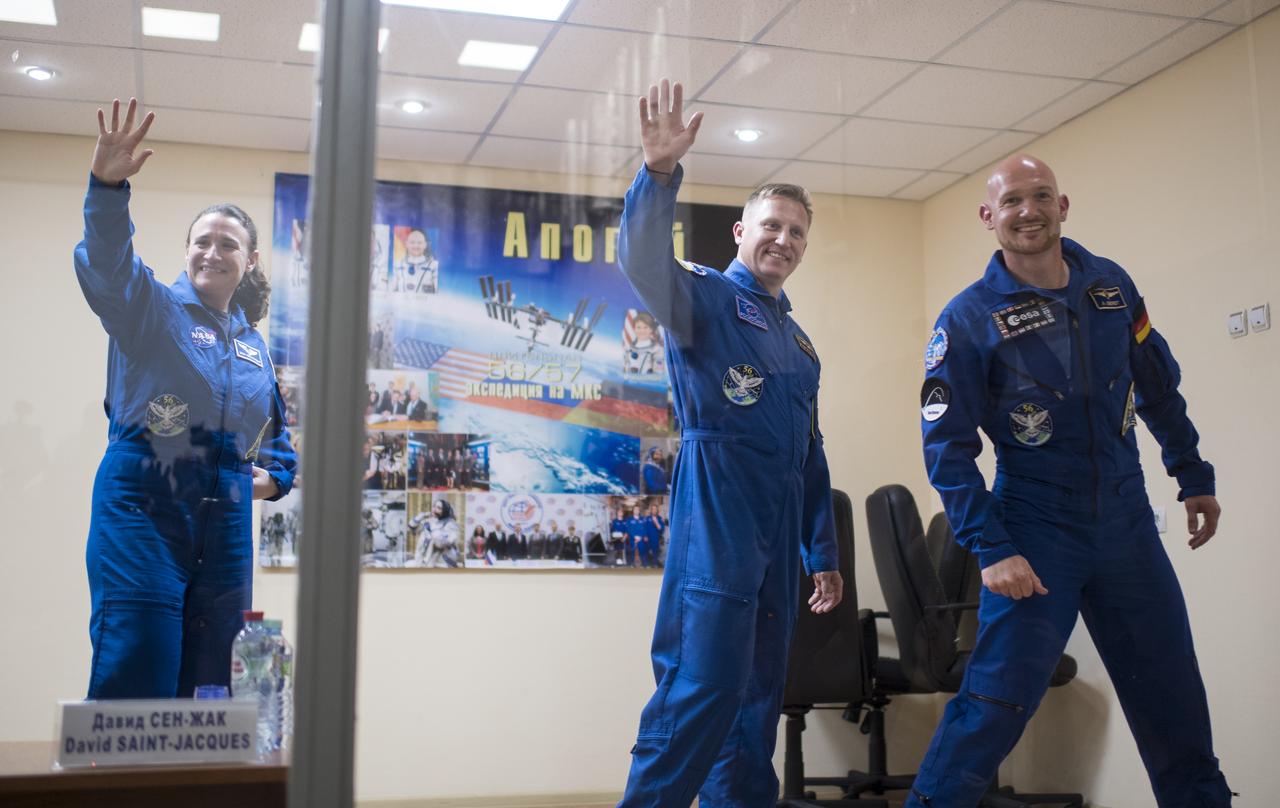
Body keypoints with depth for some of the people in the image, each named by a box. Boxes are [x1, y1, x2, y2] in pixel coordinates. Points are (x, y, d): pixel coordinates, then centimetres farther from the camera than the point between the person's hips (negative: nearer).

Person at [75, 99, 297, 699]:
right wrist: (107, 189, -37)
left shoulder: (253, 344, 17)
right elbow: (106, 264, -20)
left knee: (208, 680, 8)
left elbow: (278, 427, 28)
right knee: (134, 671, -12)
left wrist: (275, 475, 9)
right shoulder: (153, 307, 1)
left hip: (227, 515, 6)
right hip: (143, 502, -6)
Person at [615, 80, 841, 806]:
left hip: (780, 534, 8)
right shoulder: (706, 297, 1)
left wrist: (824, 552, 21)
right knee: (700, 686, -13)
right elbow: (645, 259, -22)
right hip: (717, 522, -8)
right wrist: (661, 172, -38)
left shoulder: (798, 342, 21)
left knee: (759, 695, 11)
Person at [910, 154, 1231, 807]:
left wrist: (1194, 476, 18)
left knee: (1174, 703, 14)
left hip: (1128, 523, 5)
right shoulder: (968, 319, -10)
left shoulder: (1111, 285, 4)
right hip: (1036, 532, -5)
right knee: (996, 702, -9)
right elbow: (947, 447, -13)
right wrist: (991, 550, -19)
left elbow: (1159, 387, 16)